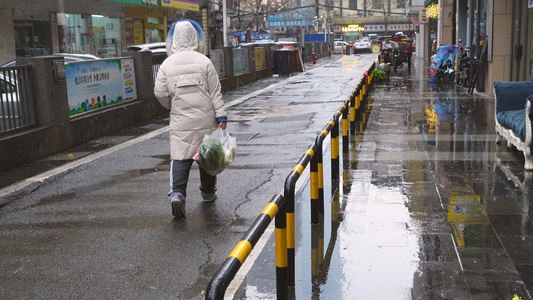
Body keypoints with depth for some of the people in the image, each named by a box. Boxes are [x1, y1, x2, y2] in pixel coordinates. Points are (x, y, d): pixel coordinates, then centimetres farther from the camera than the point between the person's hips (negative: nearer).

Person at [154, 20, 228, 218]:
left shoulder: (168, 64, 0)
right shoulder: (204, 61, -3)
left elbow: (160, 92, -1)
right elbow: (215, 91, -3)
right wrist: (221, 114, 1)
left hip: (181, 120, 0)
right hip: (205, 118, 0)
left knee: (180, 156, 1)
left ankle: (177, 192, -18)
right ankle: (208, 192, 27)